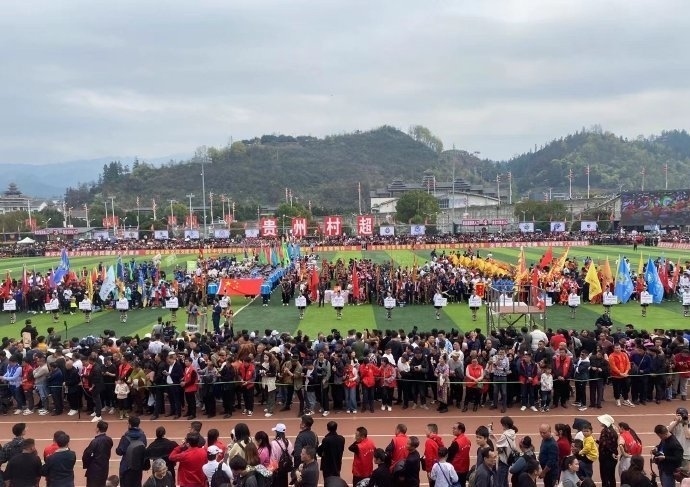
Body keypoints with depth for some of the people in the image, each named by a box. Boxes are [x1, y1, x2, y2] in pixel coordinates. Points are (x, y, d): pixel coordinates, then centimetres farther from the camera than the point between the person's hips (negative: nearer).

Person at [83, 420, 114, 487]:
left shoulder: (95, 442, -23)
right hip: (105, 467, 6)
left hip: (95, 469, -6)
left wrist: (86, 465, -1)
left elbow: (86, 455, -18)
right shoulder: (109, 440, -3)